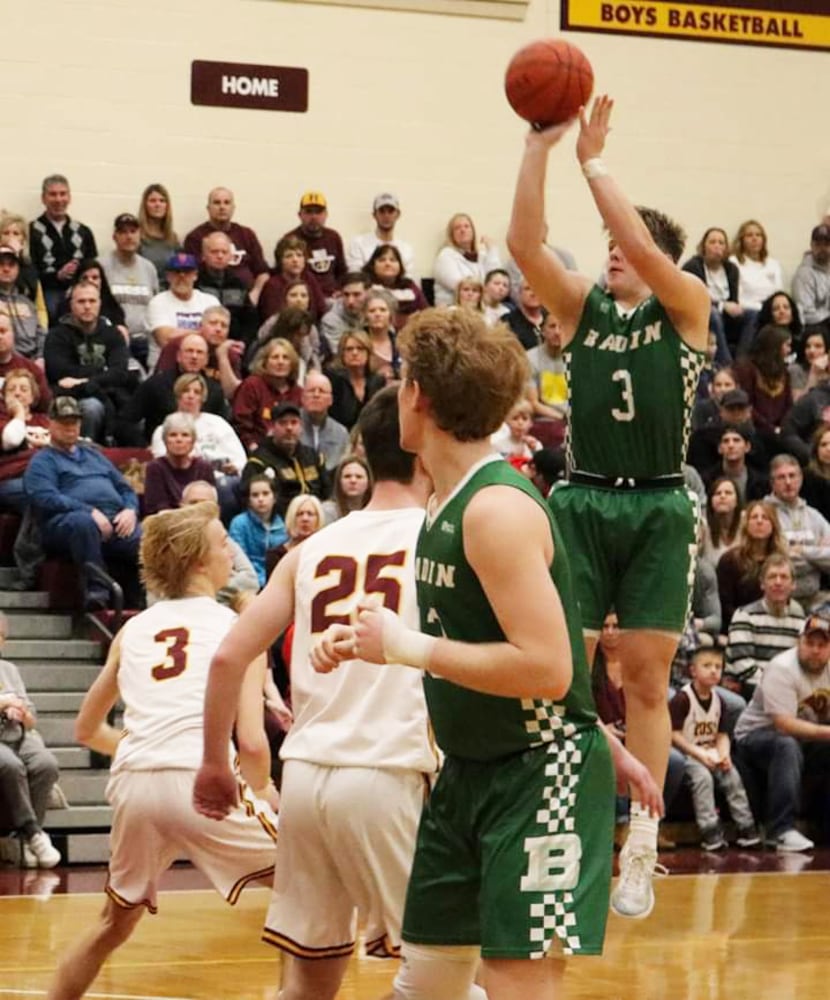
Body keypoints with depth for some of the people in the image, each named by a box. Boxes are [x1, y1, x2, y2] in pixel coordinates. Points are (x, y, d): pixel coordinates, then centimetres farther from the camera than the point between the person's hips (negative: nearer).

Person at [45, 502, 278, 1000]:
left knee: (113, 928, 26)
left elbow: (87, 729, 28)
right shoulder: (237, 627, 6)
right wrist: (260, 792, 15)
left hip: (135, 785, 5)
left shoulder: (133, 630, 19)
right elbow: (252, 742, -4)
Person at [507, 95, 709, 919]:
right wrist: (539, 145, -16)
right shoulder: (583, 306, 8)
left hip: (658, 510, -2)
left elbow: (643, 247, -18)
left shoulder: (685, 305, 1)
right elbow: (523, 243, -7)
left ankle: (640, 845, 5)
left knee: (645, 677, 0)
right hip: (583, 501, 2)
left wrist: (594, 161, -15)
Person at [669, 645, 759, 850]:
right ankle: (711, 832, -29)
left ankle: (746, 828, -11)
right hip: (687, 754, -6)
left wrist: (724, 754, -10)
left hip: (711, 754, 6)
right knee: (703, 776, -31)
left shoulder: (717, 699, 9)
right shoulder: (682, 698, -13)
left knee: (733, 775, -16)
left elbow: (722, 734, 10)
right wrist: (700, 754, -20)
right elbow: (674, 734, -16)